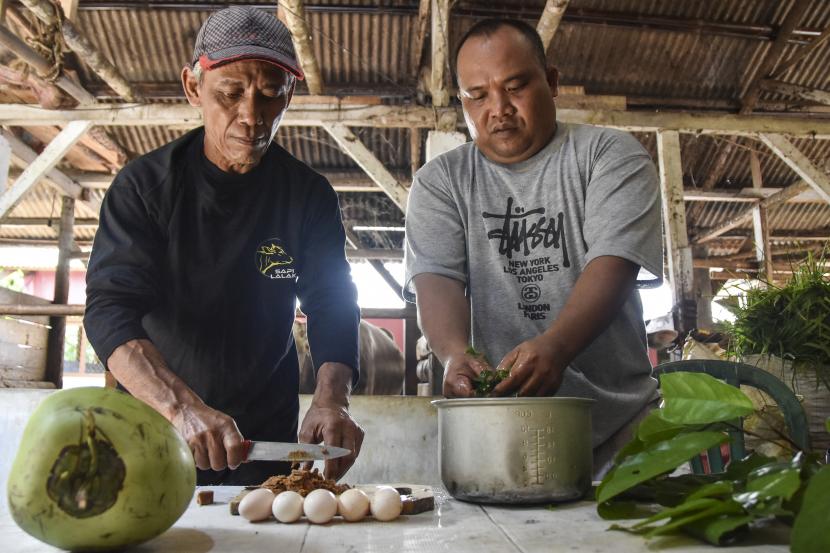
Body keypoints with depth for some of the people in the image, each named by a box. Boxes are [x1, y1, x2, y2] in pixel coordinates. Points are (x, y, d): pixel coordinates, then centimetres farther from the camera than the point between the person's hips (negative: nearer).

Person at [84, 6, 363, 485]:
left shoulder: (310, 194, -7)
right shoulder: (145, 185, -11)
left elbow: (333, 307, -11)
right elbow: (110, 310, -21)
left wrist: (332, 398, -31)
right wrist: (184, 407, -38)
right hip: (153, 428, -1)